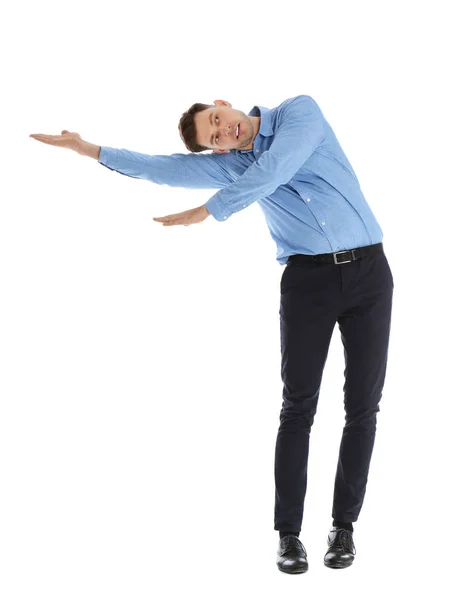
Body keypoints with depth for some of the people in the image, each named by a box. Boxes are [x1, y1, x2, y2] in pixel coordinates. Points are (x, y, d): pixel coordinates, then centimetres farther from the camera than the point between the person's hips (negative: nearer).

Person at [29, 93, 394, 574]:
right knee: (299, 405, -5)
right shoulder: (230, 163, 9)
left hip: (368, 269, -2)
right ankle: (288, 533, 0)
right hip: (307, 278, 2)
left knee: (362, 406, 0)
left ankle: (344, 525, 10)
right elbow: (163, 169, 8)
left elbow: (273, 170, -13)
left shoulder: (300, 111, 0)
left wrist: (207, 212, -4)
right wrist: (90, 149, 6)